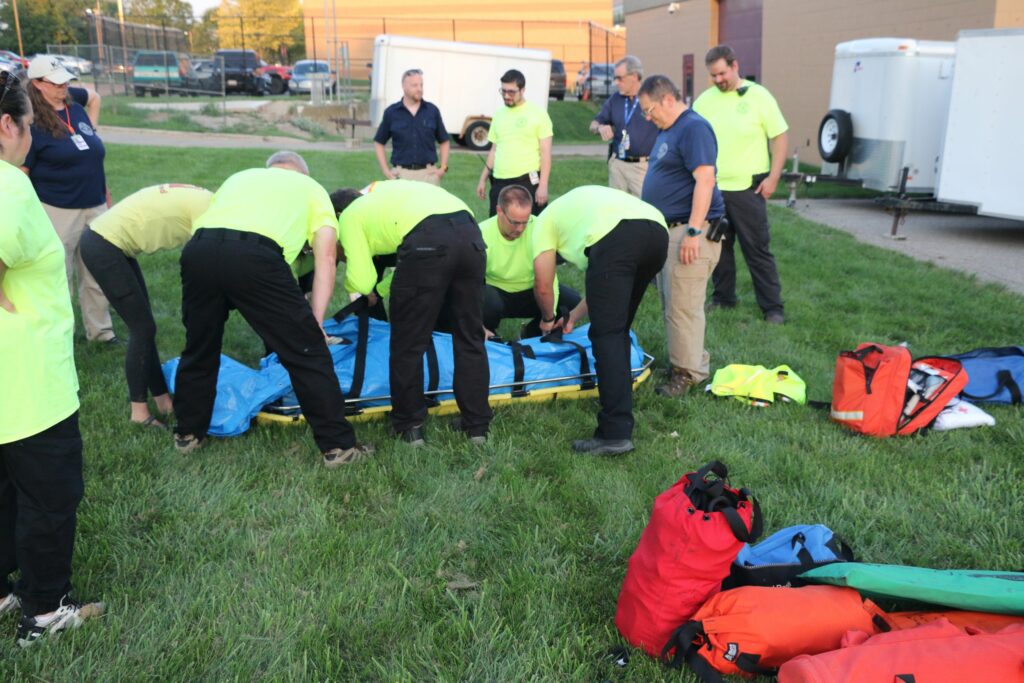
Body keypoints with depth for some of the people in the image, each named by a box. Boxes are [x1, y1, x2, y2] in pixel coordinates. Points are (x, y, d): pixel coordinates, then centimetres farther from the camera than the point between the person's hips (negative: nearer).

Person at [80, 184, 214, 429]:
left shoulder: (199, 201, 11)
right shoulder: (208, 207, -17)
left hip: (104, 241, 10)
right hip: (102, 247, -10)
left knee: (143, 326, 12)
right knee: (142, 328, -4)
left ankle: (162, 399, 20)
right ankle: (139, 412, 5)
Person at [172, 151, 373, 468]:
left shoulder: (240, 176, 39)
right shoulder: (311, 187, 28)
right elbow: (325, 258, 15)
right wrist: (315, 323, 12)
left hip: (197, 249, 5)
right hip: (253, 254, -4)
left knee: (199, 348, 24)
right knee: (307, 350, 6)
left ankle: (188, 433, 40)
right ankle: (339, 445, 10)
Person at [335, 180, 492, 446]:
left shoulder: (349, 216, 21)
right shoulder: (381, 191, 39)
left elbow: (362, 282, 10)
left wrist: (350, 281, 36)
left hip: (427, 242, -6)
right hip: (471, 234, 6)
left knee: (408, 344, 12)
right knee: (470, 338, 17)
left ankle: (409, 427, 22)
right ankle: (477, 425, 25)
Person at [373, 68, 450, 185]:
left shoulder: (432, 111, 5)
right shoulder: (391, 112, 3)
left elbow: (444, 141, 13)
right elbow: (379, 143, 10)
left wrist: (443, 167, 2)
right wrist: (385, 170, 1)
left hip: (428, 173, 1)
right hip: (401, 173, -1)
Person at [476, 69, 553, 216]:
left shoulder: (538, 114, -2)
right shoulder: (498, 115, 13)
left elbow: (545, 153, -6)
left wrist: (543, 185, -13)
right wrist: (483, 179, 14)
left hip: (527, 182, -5)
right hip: (499, 183, 5)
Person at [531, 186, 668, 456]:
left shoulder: (545, 219, 27)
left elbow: (543, 287, 21)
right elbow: (610, 282, 42)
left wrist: (548, 319, 41)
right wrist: (574, 317, 49)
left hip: (616, 238, -7)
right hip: (658, 231, 7)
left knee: (606, 334, -4)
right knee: (619, 330, 21)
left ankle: (616, 433, -9)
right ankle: (618, 401, 28)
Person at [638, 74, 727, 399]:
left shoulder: (694, 128, -14)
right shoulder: (668, 130, 17)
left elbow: (705, 180, -22)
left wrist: (693, 232, -26)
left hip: (689, 230, -10)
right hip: (668, 228, 10)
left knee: (683, 306, -7)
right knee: (671, 301, 15)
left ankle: (687, 373, 2)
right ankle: (693, 360, 26)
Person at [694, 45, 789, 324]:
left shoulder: (758, 96, -3)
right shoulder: (704, 100, 7)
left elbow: (780, 137, -2)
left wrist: (773, 177, -9)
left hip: (748, 188, -4)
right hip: (711, 188, 4)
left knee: (758, 249, -1)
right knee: (718, 246, 13)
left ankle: (772, 306, 6)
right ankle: (723, 297, 27)